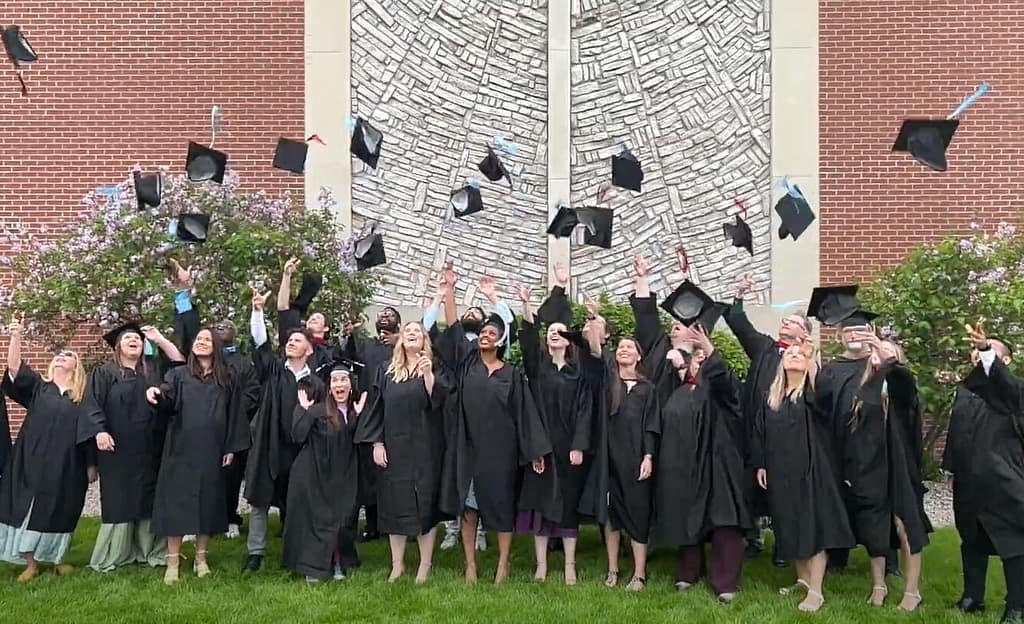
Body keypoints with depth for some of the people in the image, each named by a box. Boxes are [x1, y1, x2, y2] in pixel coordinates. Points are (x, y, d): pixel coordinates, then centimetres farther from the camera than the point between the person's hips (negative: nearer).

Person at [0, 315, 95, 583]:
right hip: (33, 461, 0)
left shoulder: (83, 396, 6)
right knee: (30, 510, 2)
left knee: (60, 512, 7)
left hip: (67, 465, 0)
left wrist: (91, 464, 4)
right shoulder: (38, 386, 7)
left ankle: (57, 558, 24)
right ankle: (31, 563, 14)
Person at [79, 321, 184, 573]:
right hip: (118, 450, -3)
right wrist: (99, 431, -18)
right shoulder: (104, 373, 3)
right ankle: (113, 556, 6)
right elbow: (92, 404, -5)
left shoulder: (154, 368, 14)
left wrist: (159, 340, 4)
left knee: (148, 501, 6)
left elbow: (180, 362, 8)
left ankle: (149, 550, 13)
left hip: (149, 449, 3)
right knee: (119, 502, -1)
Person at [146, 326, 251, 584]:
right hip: (181, 450, -1)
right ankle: (173, 562, 4)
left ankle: (201, 558, 18)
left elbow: (234, 414, 7)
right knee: (177, 504, -2)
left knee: (208, 504, 6)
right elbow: (167, 400, -11)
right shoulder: (178, 375, 6)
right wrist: (157, 394, -34)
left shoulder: (226, 380, 8)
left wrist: (231, 447, 1)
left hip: (211, 453, 1)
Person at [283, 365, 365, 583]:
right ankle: (313, 567, 13)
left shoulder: (356, 412, 5)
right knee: (315, 519, 2)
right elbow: (298, 437, -14)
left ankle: (337, 564, 21)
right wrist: (302, 409, -16)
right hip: (315, 474, -3)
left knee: (341, 520, 6)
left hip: (342, 477, 4)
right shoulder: (317, 410, -8)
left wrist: (360, 416, -10)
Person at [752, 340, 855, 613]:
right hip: (780, 471, 5)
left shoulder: (812, 392, -3)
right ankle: (803, 579, 26)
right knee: (791, 527, 12)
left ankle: (816, 591, -4)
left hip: (809, 469, -5)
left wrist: (812, 358, -33)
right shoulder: (772, 396, 11)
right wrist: (760, 465, 8)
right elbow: (760, 432, 14)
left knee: (813, 526, -7)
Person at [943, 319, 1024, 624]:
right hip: (969, 481, 6)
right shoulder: (965, 390, 13)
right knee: (971, 540, 13)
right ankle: (972, 597, 23)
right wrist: (953, 468, 15)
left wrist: (987, 348, -46)